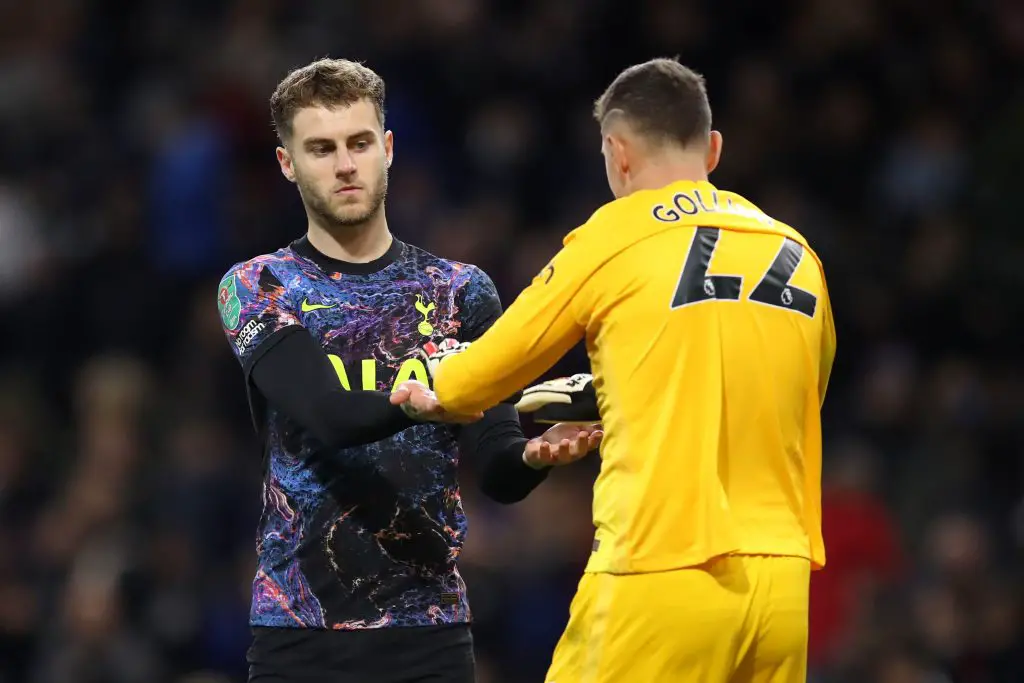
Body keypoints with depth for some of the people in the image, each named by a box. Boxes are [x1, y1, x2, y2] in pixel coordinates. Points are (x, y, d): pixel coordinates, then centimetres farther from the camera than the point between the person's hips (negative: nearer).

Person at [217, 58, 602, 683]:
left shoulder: (461, 291, 8)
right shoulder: (256, 288, 3)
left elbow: (497, 475, -1)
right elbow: (324, 417, -16)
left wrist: (534, 455, -25)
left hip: (429, 631, 1)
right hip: (300, 629, -1)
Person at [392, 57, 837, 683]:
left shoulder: (614, 238, 1)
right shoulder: (796, 255, 12)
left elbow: (500, 361, 12)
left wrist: (435, 393, 34)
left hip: (665, 580, -5)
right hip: (782, 582, 5)